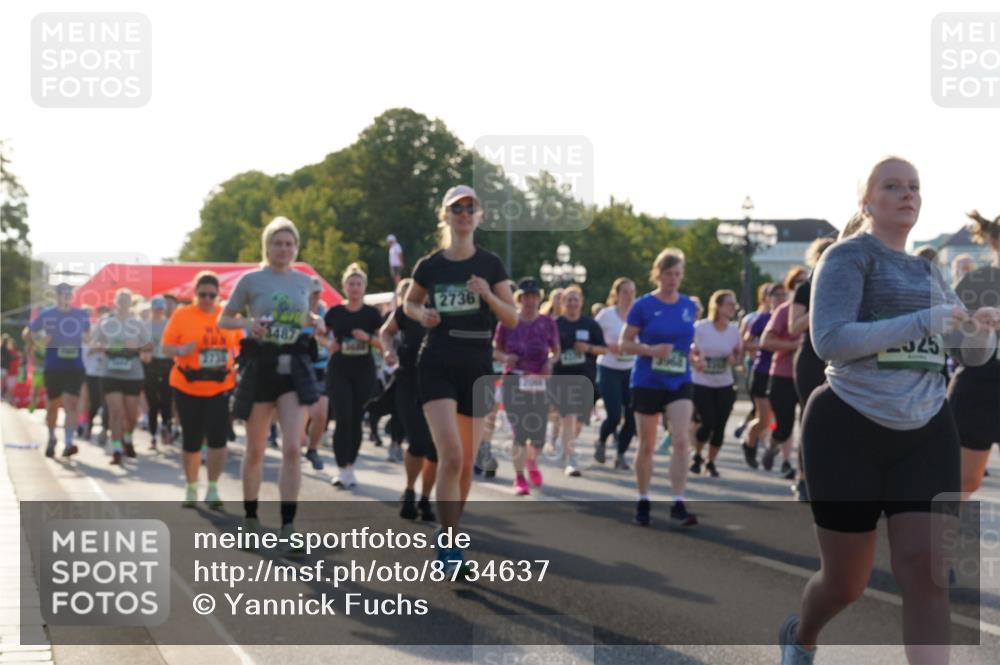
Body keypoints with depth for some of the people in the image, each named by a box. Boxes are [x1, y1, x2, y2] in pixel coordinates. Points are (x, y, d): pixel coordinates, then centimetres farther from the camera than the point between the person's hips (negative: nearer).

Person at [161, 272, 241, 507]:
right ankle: (191, 488, 24)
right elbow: (164, 348, -4)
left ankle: (213, 489, 1)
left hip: (220, 386, 1)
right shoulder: (181, 315, -4)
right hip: (188, 387, -1)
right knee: (191, 441, 7)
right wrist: (180, 351, -23)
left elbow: (238, 346, 14)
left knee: (218, 437, -9)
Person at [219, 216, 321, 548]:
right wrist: (247, 323, -15)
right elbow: (223, 319, 5)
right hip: (259, 365, -1)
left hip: (294, 366, 1)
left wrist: (315, 322, 2)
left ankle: (288, 528, -13)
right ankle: (250, 516, 26)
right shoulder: (251, 280, -1)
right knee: (255, 450, 8)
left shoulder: (303, 281, 7)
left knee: (292, 448, -12)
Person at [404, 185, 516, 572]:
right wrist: (421, 314, -3)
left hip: (477, 368, 2)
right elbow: (409, 303, 19)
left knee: (466, 462, 9)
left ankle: (451, 531, 28)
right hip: (437, 366, -2)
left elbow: (513, 319, 1)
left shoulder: (490, 265, 2)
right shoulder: (430, 266, 2)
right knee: (451, 456, -17)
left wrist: (488, 295, -16)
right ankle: (448, 546, -14)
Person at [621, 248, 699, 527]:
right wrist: (651, 350, -19)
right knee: (646, 445, 7)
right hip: (647, 383, -2)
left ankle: (678, 505, -13)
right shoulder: (643, 305, -6)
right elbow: (624, 343, -4)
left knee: (681, 440, -14)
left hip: (679, 382, 2)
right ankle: (643, 502, 22)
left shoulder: (688, 305, 6)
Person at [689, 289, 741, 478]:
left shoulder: (734, 331, 0)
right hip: (701, 383, -3)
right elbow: (688, 351, -1)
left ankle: (711, 462, 20)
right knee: (708, 422, -11)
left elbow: (738, 355, 12)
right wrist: (695, 360, -21)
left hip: (725, 385, 3)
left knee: (719, 426, 0)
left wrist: (734, 359, -11)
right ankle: (697, 456, 17)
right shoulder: (700, 328, -9)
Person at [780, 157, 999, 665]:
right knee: (846, 581, 6)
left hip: (926, 434, 5)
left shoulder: (927, 270, 15)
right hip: (848, 429, -4)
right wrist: (922, 323, -28)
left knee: (926, 572, -11)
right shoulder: (848, 256, -5)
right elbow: (829, 340, -21)